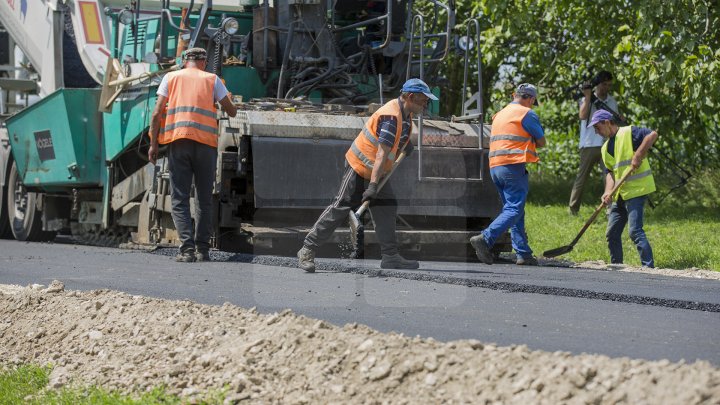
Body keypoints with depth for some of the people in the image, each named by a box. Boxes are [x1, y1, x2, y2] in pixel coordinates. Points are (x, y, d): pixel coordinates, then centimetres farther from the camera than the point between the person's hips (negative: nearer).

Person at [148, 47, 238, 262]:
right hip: (206, 142, 0)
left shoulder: (171, 77, 14)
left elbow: (157, 112, 6)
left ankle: (187, 248, -16)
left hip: (178, 142, 0)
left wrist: (153, 144, 8)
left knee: (179, 199, -1)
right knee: (204, 200, 10)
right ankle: (202, 249, 7)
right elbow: (232, 111, 13)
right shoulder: (212, 79, 12)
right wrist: (229, 103, 36)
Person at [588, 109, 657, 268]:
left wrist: (638, 156, -25)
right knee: (612, 234, 12)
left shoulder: (629, 133, -7)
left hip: (636, 190, -9)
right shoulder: (605, 148, 19)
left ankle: (649, 267, -18)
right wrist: (608, 191, -4)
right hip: (620, 194, 9)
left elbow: (652, 135, -20)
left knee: (635, 231, -18)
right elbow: (610, 172, 14)